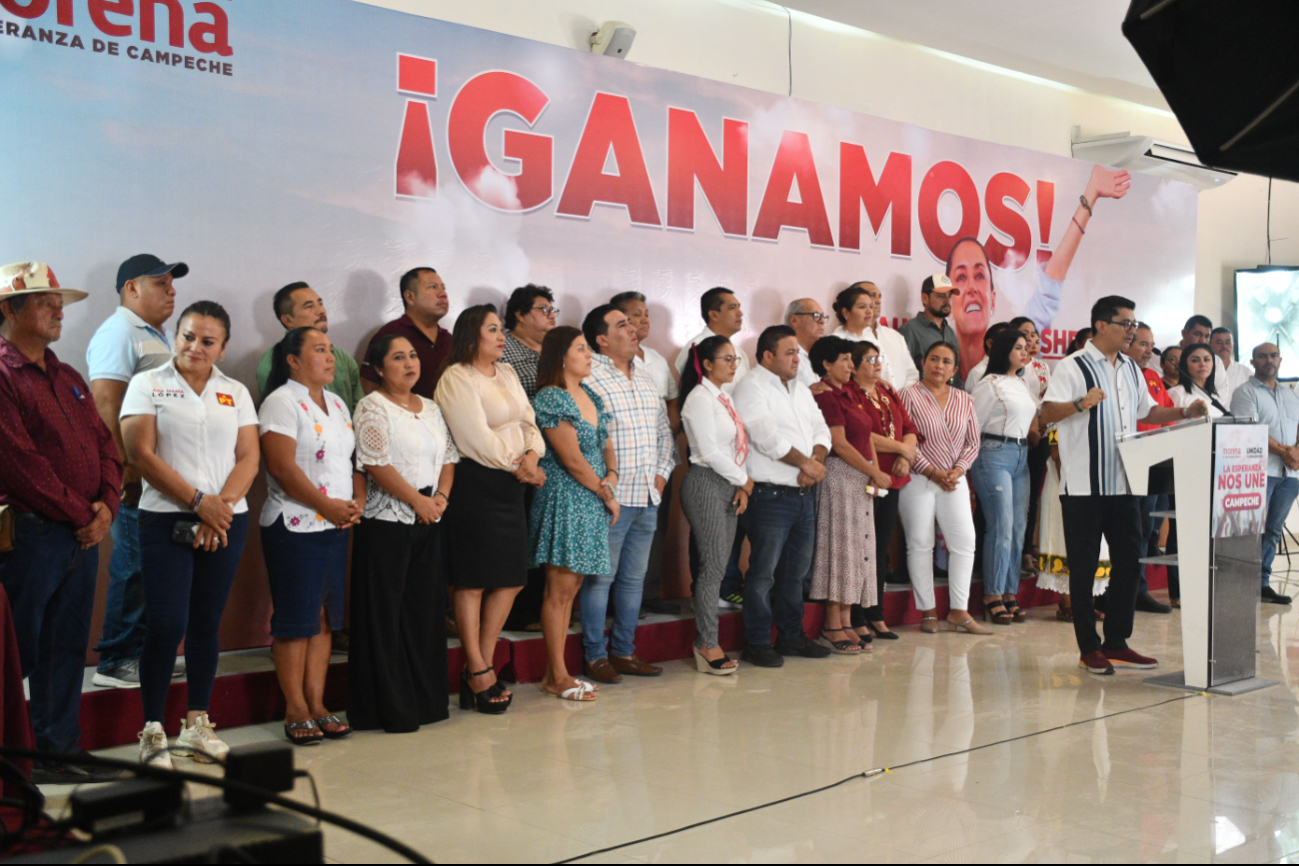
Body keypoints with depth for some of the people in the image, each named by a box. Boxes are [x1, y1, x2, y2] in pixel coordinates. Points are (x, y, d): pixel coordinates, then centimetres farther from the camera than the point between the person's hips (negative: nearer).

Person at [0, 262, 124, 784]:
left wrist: (106, 505, -1)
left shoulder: (68, 378, 19)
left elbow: (104, 444, 17)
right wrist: (80, 515, -11)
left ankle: (61, 750, 20)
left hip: (84, 537, 8)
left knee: (68, 647, 12)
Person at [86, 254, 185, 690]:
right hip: (137, 474, -9)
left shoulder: (159, 335, 22)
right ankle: (116, 662, 1)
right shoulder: (118, 333, -8)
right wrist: (126, 466, -22)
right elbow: (106, 405, -17)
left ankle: (142, 651, 19)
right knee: (134, 567, -6)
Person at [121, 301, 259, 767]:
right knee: (167, 624, -9)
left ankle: (197, 722, 17)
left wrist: (223, 503, -11)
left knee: (206, 623, 8)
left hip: (226, 521, 3)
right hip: (166, 520, -3)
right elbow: (142, 454, -7)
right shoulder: (148, 384, 3)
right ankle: (152, 729, 2)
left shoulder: (236, 393, 13)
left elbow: (249, 457, 6)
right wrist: (198, 501, -12)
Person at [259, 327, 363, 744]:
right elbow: (282, 467, -17)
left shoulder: (337, 404, 17)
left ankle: (317, 704, 15)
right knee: (295, 619, -4)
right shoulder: (281, 402, -8)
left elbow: (355, 459, 18)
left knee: (324, 618, 8)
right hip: (294, 526, -8)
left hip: (336, 527, 8)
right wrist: (329, 505, -16)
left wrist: (358, 501, 0)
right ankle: (296, 710, 4)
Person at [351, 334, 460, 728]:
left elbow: (448, 457, 15)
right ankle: (391, 709, 2)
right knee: (386, 613, -3)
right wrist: (417, 500, -14)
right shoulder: (373, 406, -5)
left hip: (430, 521, 7)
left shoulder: (431, 408, 16)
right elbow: (375, 463, -14)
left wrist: (441, 496, -2)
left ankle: (425, 701, 16)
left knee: (426, 610, 9)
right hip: (387, 521, -7)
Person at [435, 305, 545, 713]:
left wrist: (532, 455, -6)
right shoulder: (456, 379, -9)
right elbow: (478, 441, -14)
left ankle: (483, 663, 19)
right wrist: (519, 467, -7)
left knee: (510, 578, 8)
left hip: (511, 484, 8)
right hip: (475, 484, -8)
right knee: (472, 580, -1)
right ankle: (477, 672, 7)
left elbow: (528, 420, 14)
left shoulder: (507, 373, 17)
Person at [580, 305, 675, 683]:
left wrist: (662, 473, 11)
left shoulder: (645, 378, 16)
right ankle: (595, 655, 8)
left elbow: (664, 431, 23)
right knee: (601, 577, -1)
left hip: (648, 496, 8)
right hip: (611, 496, -8)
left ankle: (624, 651, 22)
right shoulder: (588, 377, -10)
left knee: (634, 576, 13)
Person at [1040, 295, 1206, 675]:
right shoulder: (1073, 367, -7)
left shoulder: (1131, 369, 16)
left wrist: (1185, 413, 10)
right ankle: (1089, 648, 8)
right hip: (1083, 486, -7)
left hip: (1122, 484, 7)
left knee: (1129, 561, 8)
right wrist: (1081, 403, -32)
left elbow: (1146, 411, 25)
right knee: (1084, 567, 0)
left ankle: (1117, 642, 18)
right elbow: (1048, 413, -16)